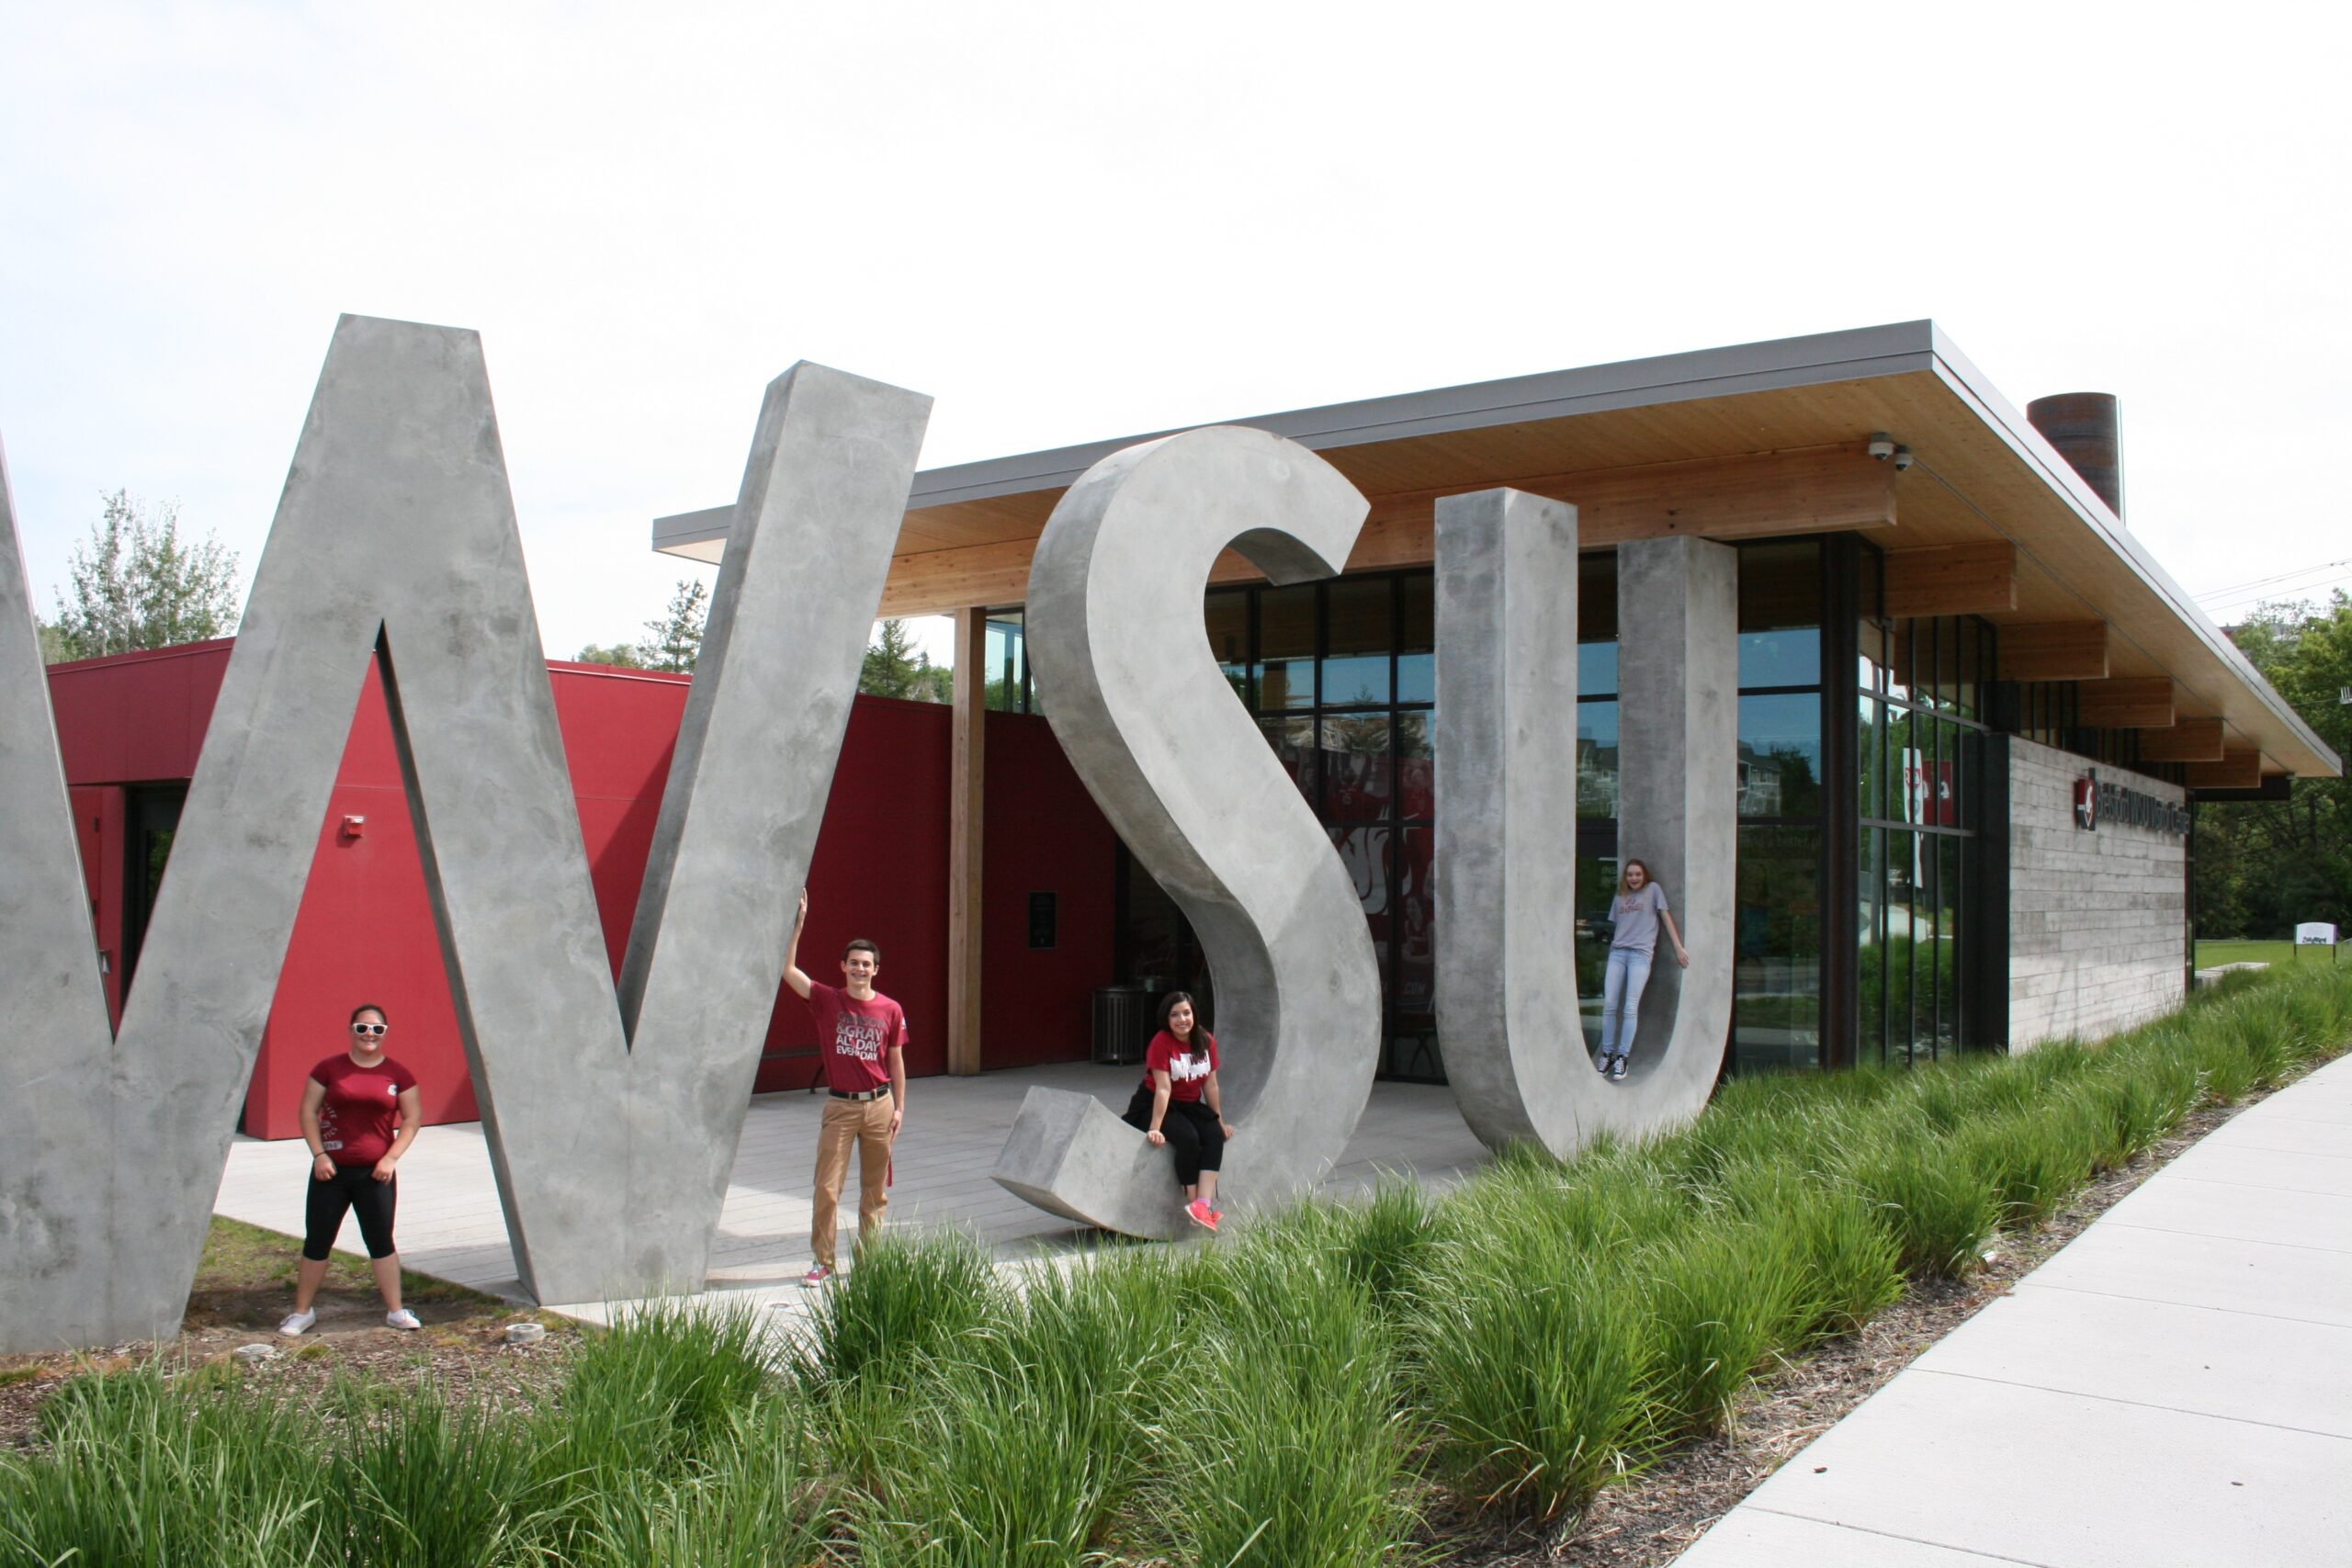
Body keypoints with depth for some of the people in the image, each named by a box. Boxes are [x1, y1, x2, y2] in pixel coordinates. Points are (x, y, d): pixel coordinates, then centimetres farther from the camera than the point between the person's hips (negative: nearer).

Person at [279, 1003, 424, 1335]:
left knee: (381, 1241, 4)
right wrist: (319, 1154, -9)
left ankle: (395, 1310, 11)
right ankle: (302, 1312, 19)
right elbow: (308, 1111, 1)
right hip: (331, 1170, 0)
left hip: (375, 1173, 0)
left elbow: (412, 1119, 4)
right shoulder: (329, 1068, 0)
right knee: (316, 1242, 6)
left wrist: (391, 1157, -8)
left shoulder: (398, 1075, 2)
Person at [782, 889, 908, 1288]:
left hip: (879, 1105, 1)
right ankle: (823, 1261, 9)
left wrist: (899, 1107, 5)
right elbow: (788, 970, -12)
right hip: (840, 1106, -1)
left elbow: (896, 1061, 8)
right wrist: (797, 924, -19)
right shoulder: (827, 1001, -2)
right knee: (827, 1187, -2)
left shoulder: (891, 1010, 1)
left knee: (875, 1190, 8)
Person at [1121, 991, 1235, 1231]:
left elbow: (1210, 1085, 4)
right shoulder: (1162, 1042, -19)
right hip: (1154, 1106, -5)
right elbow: (1163, 1089, -24)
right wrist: (1155, 1129, -28)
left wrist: (1220, 1121, 7)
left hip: (1190, 1105, 5)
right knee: (1188, 1138, -31)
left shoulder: (1206, 1041, -3)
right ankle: (1193, 1202, -20)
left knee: (1215, 1135, -23)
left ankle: (1203, 1204, -32)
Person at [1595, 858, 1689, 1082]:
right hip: (1617, 952, 4)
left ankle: (1622, 1058, -8)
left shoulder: (1653, 889, 10)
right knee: (1609, 1006, -5)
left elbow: (1666, 916, 7)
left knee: (1630, 1008, -10)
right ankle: (1607, 1054, 4)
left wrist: (1678, 948, 3)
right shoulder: (1619, 897, 21)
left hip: (1641, 953, -4)